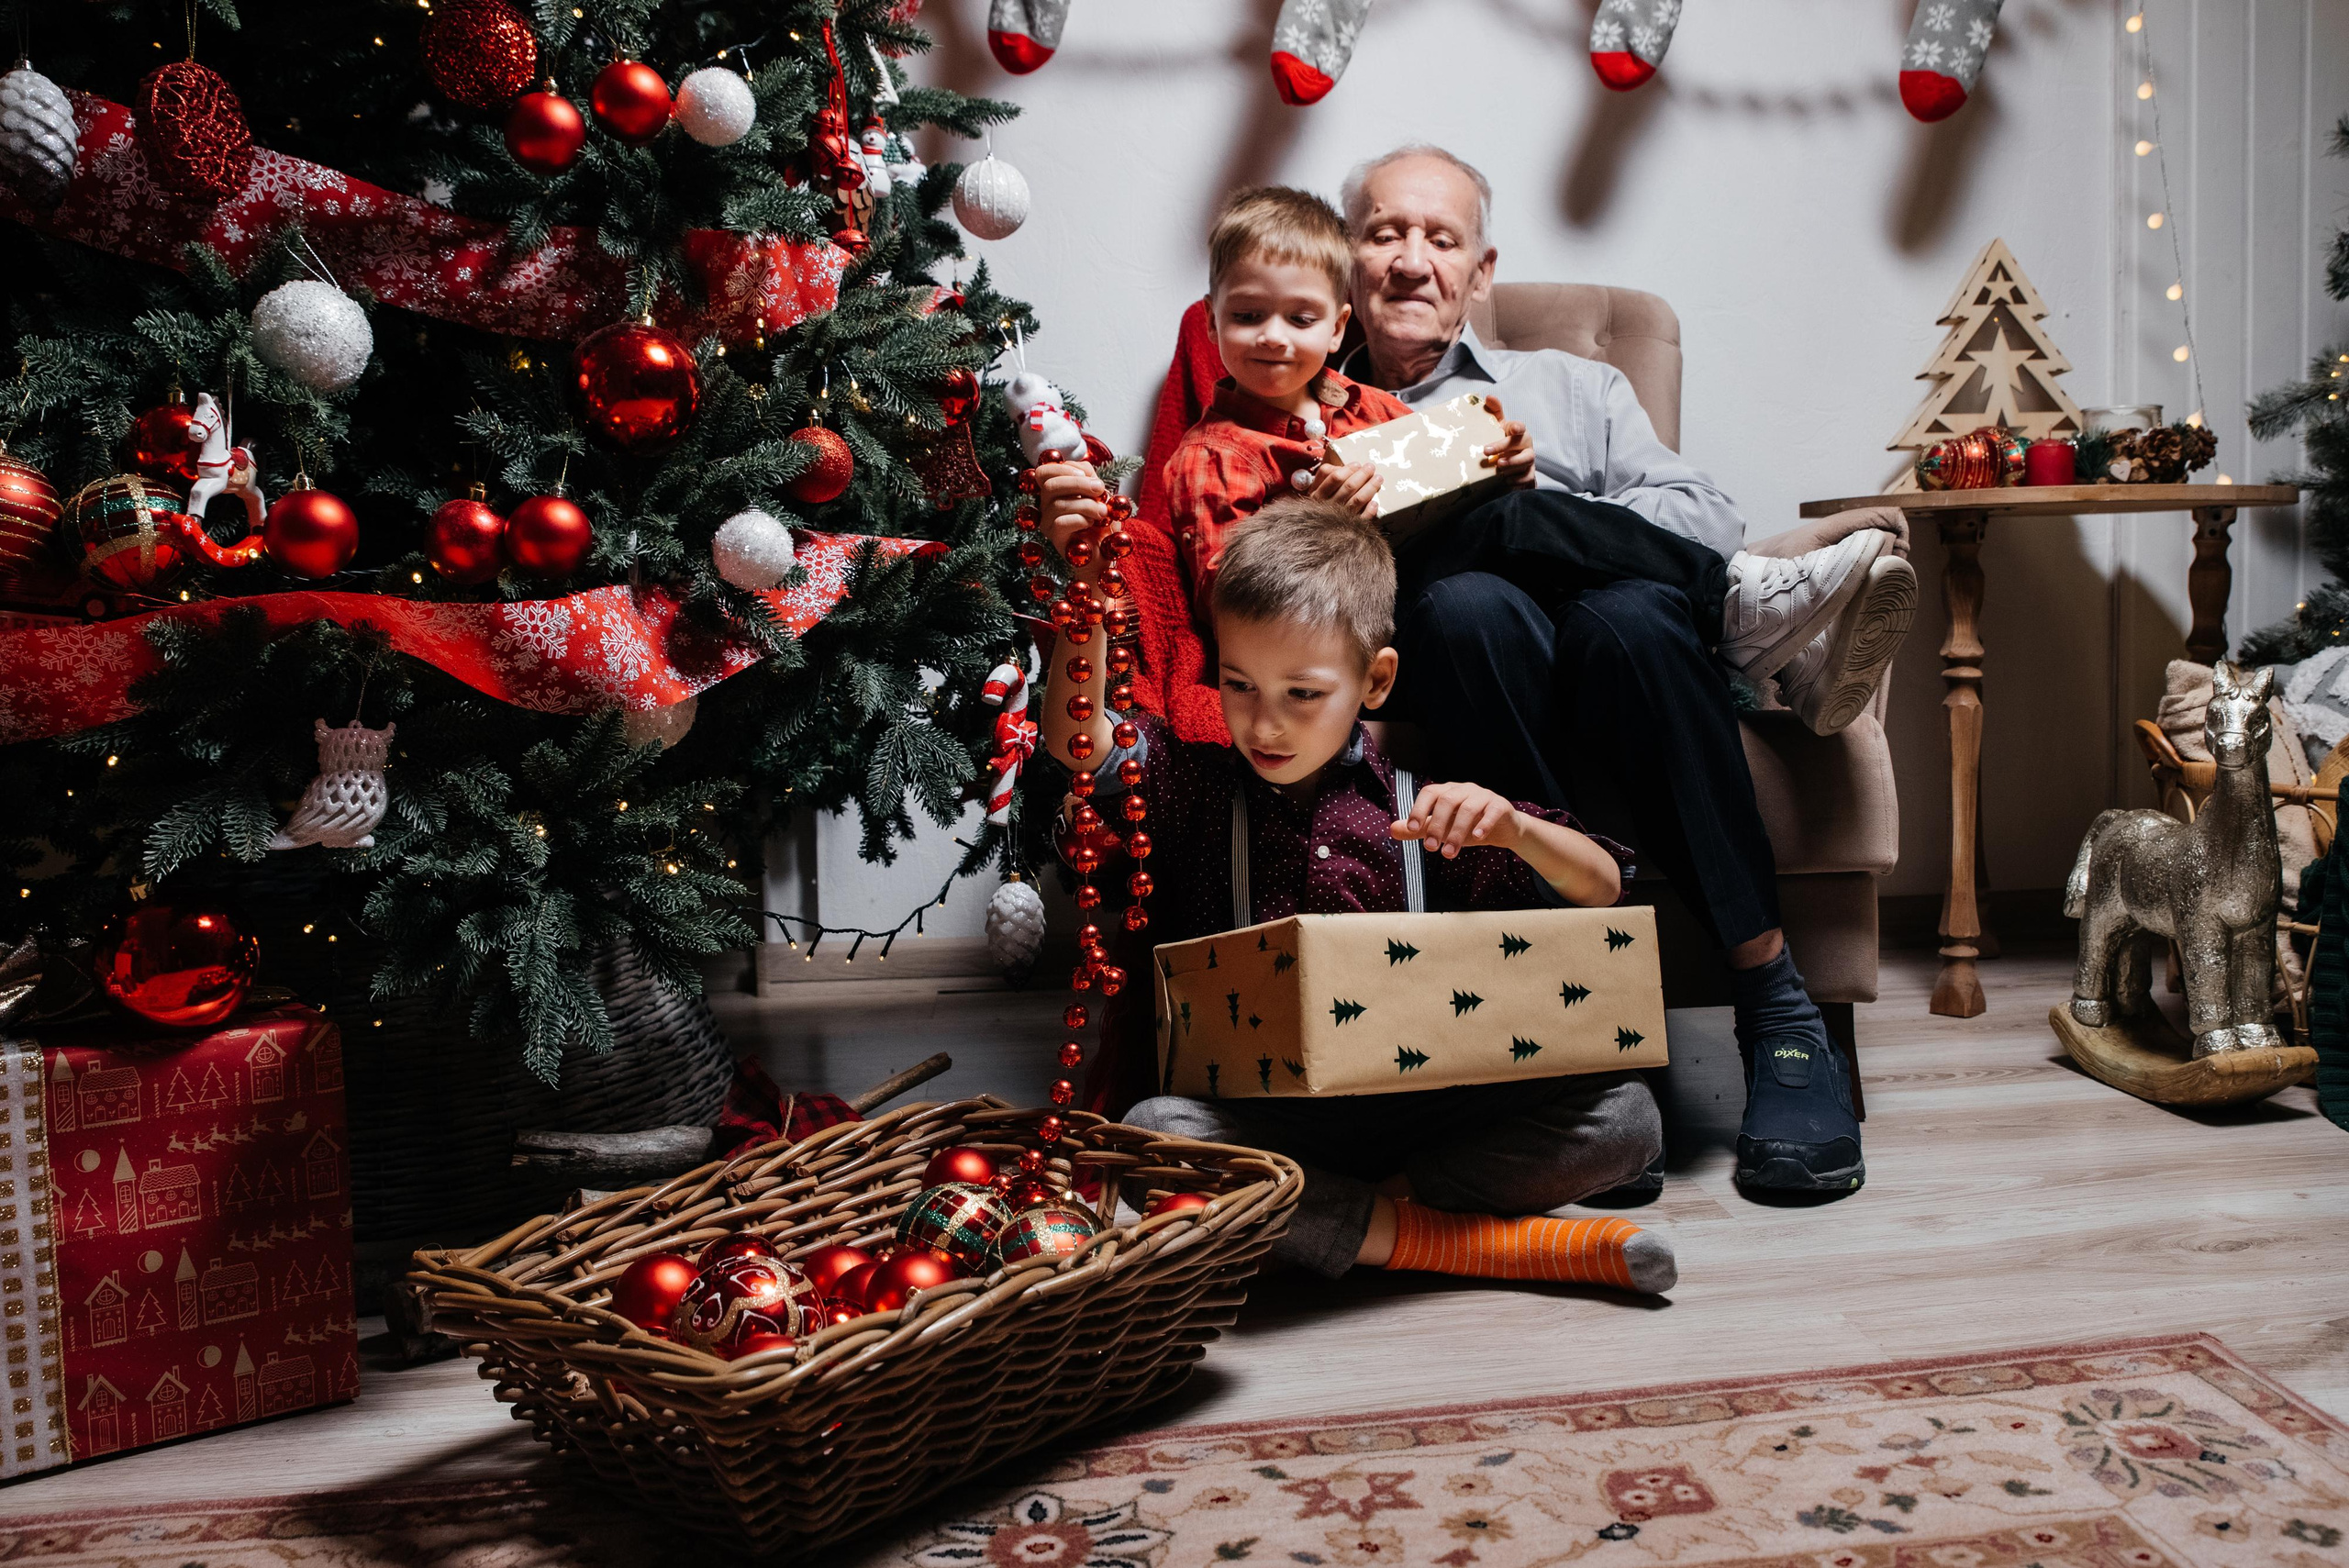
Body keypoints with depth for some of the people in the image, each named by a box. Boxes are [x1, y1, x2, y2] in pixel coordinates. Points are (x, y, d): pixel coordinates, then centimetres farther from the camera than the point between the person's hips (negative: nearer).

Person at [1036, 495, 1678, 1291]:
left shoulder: (1423, 811, 7)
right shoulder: (1197, 789, 9)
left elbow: (1602, 891, 5)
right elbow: (1077, 741, -10)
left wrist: (1512, 828, -15)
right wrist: (1086, 585, -21)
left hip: (1420, 1104, 1)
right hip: (1259, 1118, 0)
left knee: (1626, 1116, -18)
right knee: (1150, 1131, -35)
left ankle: (1373, 1204, -20)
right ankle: (1458, 1238, -25)